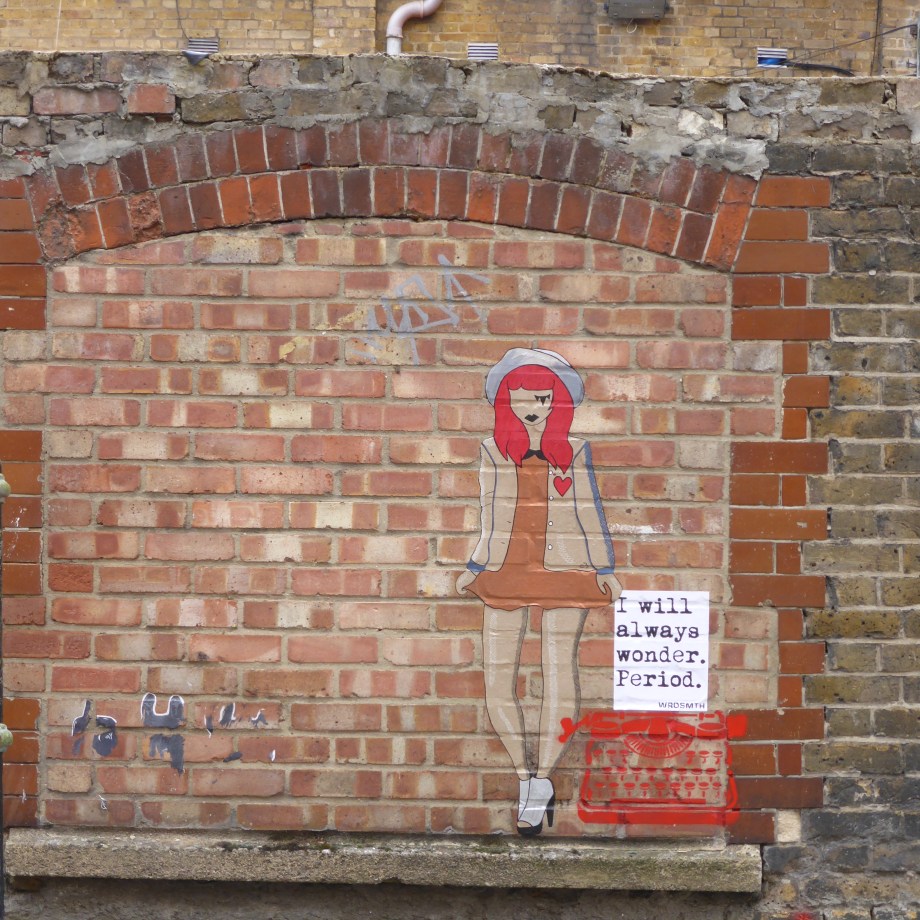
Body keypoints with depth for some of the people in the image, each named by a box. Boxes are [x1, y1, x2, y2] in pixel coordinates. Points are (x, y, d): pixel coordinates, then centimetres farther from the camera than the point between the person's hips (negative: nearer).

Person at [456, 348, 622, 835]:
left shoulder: (574, 451, 7)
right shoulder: (494, 451, 9)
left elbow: (588, 512, 9)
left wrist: (603, 568, 5)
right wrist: (475, 568, 16)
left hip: (565, 570, -1)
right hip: (505, 572, 2)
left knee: (559, 669, -6)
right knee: (496, 678, -4)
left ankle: (539, 780, 4)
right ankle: (530, 779, 11)